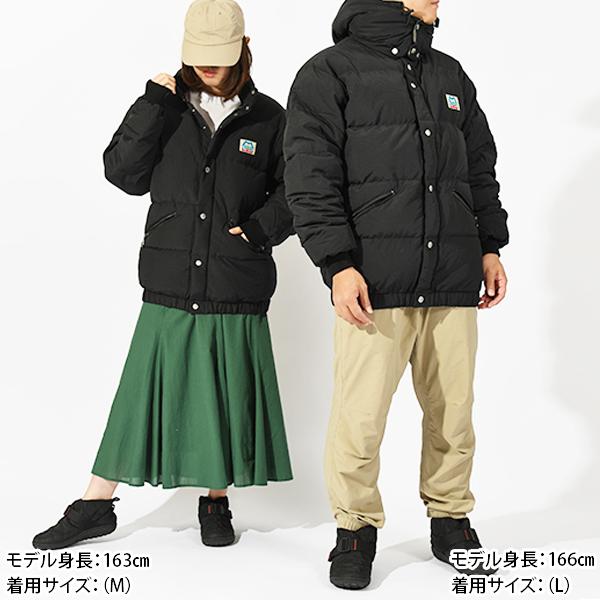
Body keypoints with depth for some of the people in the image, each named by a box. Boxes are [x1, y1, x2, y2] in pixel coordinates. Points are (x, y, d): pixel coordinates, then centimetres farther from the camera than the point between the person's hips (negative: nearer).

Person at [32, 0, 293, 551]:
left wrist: (257, 228, -6)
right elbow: (123, 173, -3)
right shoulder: (167, 109, 7)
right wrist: (154, 105, -8)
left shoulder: (267, 117, 4)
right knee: (143, 392, 5)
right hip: (169, 288, 1)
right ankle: (96, 506, 18)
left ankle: (216, 502, 28)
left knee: (226, 397, 9)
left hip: (237, 296, 0)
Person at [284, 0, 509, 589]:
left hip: (453, 281, 5)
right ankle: (356, 529, 17)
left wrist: (490, 246, 18)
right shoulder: (330, 72, 2)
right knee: (359, 418, -4)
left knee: (454, 411, 9)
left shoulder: (451, 75, 20)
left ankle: (451, 520, 27)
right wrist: (338, 264, -13)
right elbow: (310, 178, -5)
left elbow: (482, 169, 25)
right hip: (372, 282, -5)